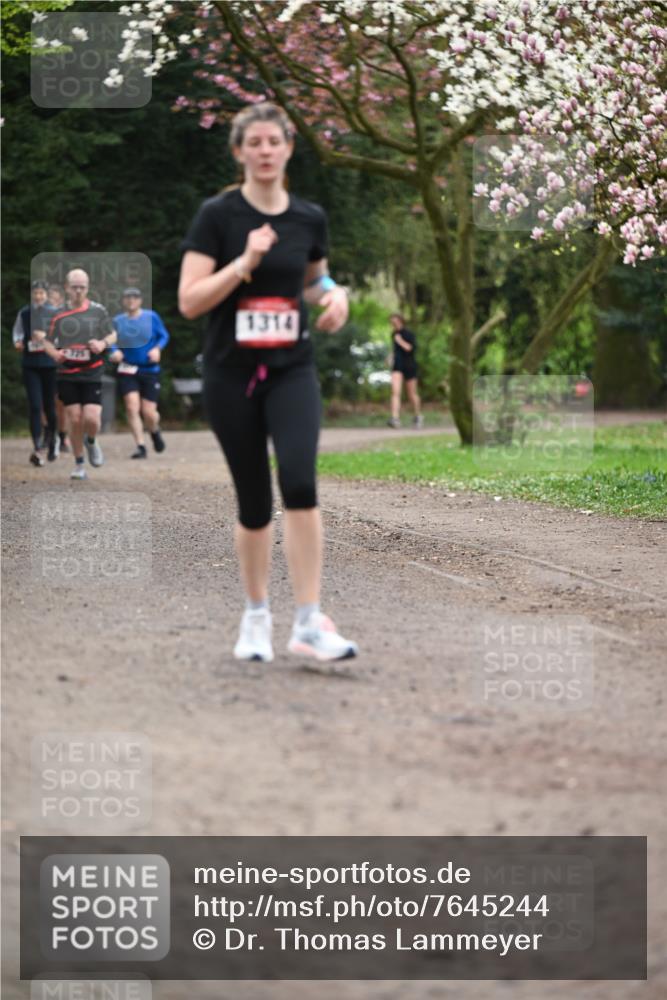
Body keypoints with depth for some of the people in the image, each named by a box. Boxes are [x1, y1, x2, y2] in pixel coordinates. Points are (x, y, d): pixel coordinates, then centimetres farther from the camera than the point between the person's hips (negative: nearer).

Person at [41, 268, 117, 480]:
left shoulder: (98, 311, 2)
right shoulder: (58, 312, 4)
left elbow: (113, 335, 12)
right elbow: (48, 341, 11)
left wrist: (103, 343, -11)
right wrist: (54, 353, -11)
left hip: (92, 374, -1)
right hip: (67, 374, 1)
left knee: (91, 418, -12)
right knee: (74, 420, -1)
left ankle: (91, 441, 24)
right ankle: (79, 465, 13)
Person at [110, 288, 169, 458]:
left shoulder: (151, 317, -1)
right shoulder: (117, 321, 3)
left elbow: (164, 336, 5)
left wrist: (157, 349, -13)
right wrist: (113, 353, -12)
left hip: (150, 369, -1)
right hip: (127, 371, 1)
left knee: (149, 412, -2)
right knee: (132, 407, -16)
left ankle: (155, 432, 34)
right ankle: (140, 447, -9)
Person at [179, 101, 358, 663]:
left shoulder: (309, 219, 5)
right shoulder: (218, 215, -5)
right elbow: (190, 301, -11)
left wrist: (334, 295, 2)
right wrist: (245, 261, -21)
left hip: (292, 370, 1)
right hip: (232, 374, -1)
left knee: (299, 481, -20)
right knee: (253, 502, 5)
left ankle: (309, 622, -17)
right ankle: (257, 616, 26)